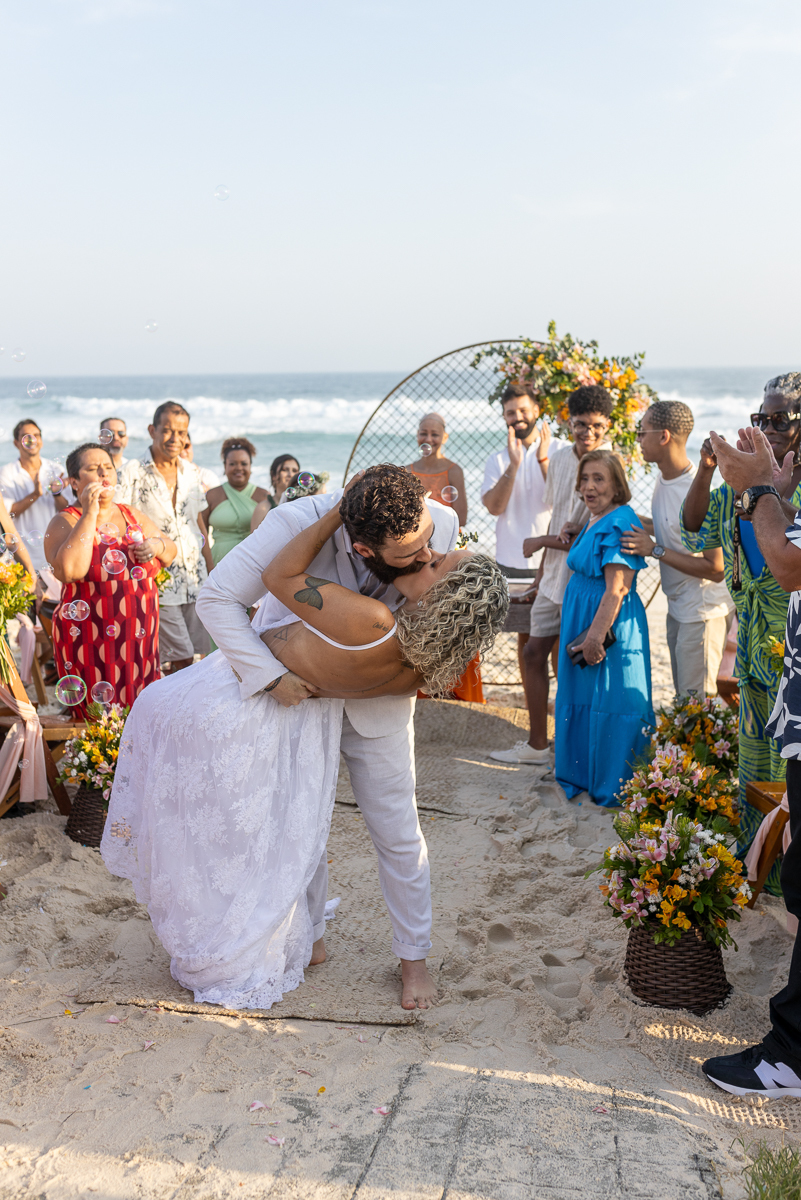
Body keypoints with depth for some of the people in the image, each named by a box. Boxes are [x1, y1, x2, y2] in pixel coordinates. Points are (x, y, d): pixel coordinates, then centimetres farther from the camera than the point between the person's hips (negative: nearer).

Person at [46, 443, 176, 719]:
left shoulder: (134, 516, 13)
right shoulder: (65, 522, -5)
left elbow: (170, 555, 22)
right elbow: (70, 570, -24)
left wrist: (157, 545, -2)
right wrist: (89, 514, -20)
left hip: (141, 638, 5)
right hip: (92, 645, -5)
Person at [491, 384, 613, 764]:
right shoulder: (560, 458, 4)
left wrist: (541, 543, -14)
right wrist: (543, 566, 12)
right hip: (555, 577, 7)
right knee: (534, 652, 11)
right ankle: (537, 743, 24)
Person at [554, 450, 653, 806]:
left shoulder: (619, 523, -19)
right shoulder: (593, 521, 12)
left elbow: (616, 590, -23)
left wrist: (596, 635, -24)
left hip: (609, 626, -10)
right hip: (582, 622, 10)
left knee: (608, 705, 0)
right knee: (582, 697, 18)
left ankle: (612, 787, 12)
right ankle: (582, 775, 32)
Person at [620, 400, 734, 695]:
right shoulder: (663, 479, 4)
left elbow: (717, 568, -24)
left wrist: (655, 550, -23)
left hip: (703, 612, -9)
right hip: (678, 606, 9)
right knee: (683, 697, 17)